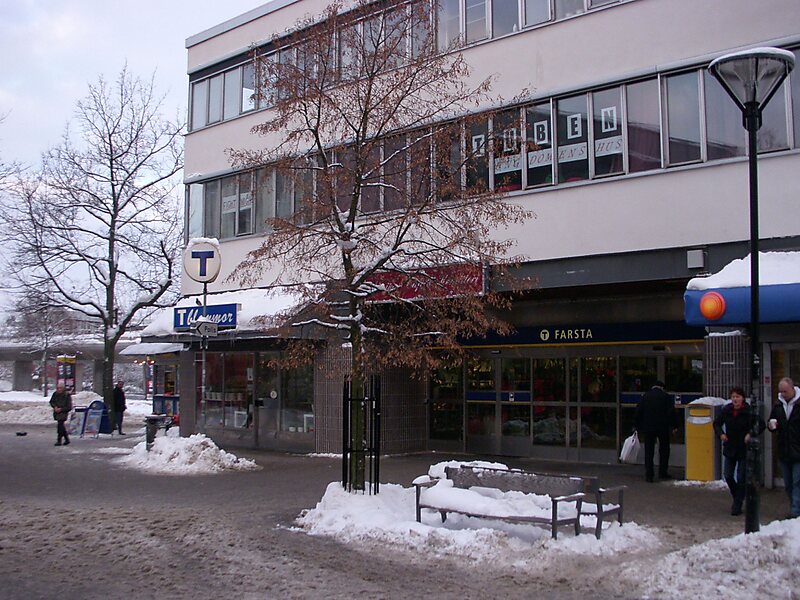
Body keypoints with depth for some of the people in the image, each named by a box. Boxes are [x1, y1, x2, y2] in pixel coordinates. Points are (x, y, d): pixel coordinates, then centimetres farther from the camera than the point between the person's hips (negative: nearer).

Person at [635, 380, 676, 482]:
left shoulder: (645, 396, 6)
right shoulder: (666, 397, 0)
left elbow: (638, 412, 4)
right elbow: (671, 412, -6)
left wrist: (638, 427, 9)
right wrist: (673, 426, 1)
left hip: (648, 428, 1)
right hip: (663, 428, -1)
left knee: (649, 452, 4)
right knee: (664, 451, 14)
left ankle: (649, 475, -1)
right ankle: (662, 473, 16)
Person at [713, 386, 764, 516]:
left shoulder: (749, 412, -14)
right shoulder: (726, 410, -3)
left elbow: (760, 425, -13)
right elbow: (717, 423, 11)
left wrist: (751, 434, -27)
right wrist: (721, 434, -5)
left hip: (744, 449, -4)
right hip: (730, 448, 4)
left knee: (741, 478, -2)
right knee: (728, 476, 7)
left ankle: (737, 505, 8)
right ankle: (737, 498, 31)